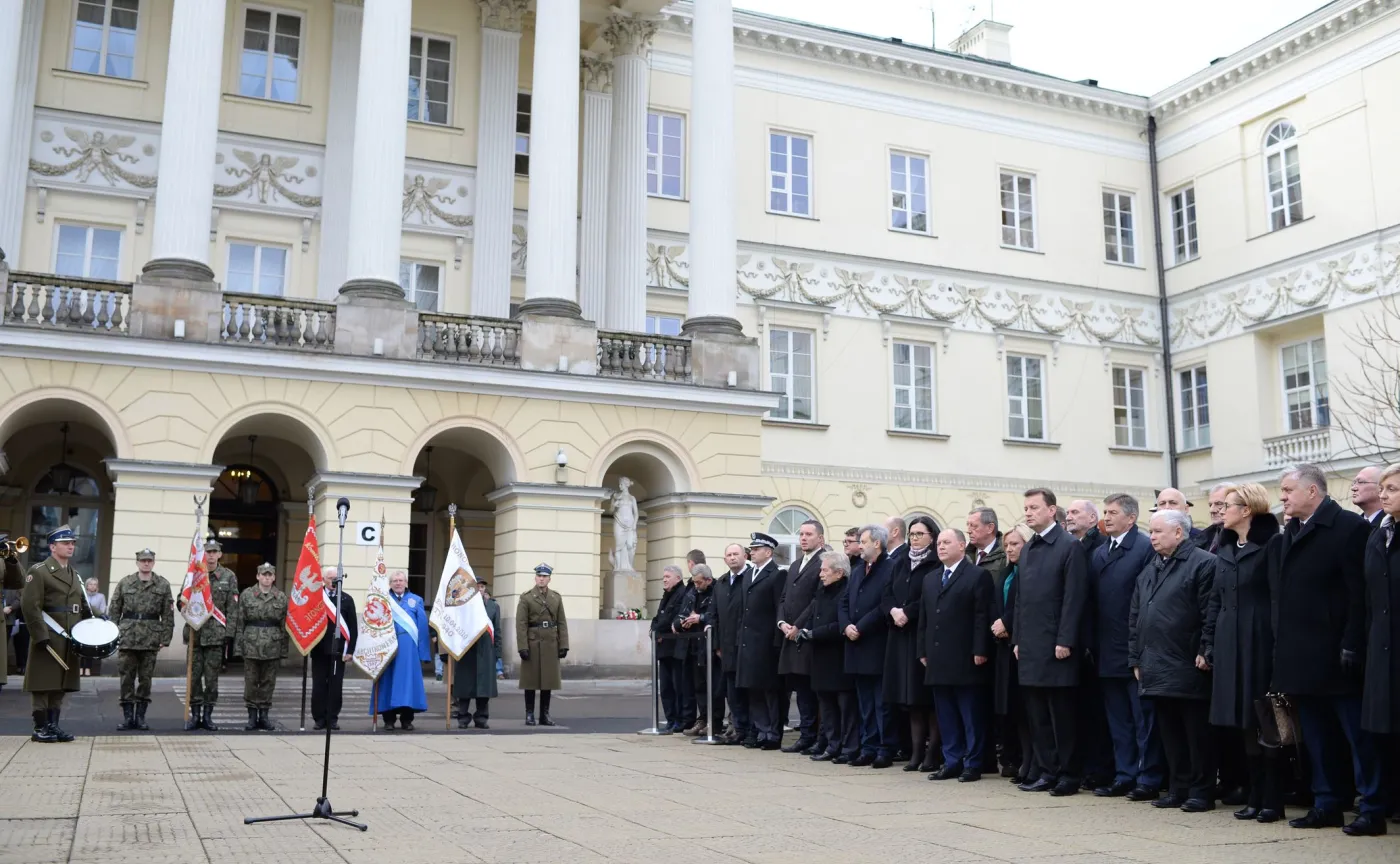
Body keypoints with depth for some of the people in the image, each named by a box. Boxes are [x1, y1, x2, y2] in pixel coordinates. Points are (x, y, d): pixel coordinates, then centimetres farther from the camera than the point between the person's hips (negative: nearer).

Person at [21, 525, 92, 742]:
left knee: (61, 683, 9)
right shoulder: (39, 571, -5)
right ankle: (40, 728, 3)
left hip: (69, 639, 7)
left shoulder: (74, 574, 19)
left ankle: (53, 725, 16)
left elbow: (83, 606, 20)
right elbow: (30, 606, -14)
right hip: (47, 638, -7)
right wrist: (41, 636, -20)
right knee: (43, 682, -2)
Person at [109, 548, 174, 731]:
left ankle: (140, 716, 13)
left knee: (145, 678, 5)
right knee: (126, 677, 2)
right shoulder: (124, 583, 6)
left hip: (151, 638, 0)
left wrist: (165, 638, -3)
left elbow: (168, 613, 3)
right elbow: (115, 610, 7)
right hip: (127, 636, 0)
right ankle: (127, 716, 9)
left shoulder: (163, 585, 5)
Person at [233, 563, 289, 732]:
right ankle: (252, 716, 10)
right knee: (251, 681, 3)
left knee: (268, 682, 6)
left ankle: (264, 715, 16)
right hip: (251, 645, -1)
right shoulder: (246, 594, 2)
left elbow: (285, 625, 6)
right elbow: (239, 622, 1)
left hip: (272, 646, 1)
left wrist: (283, 650, 2)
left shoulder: (282, 597, 5)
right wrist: (238, 646, -4)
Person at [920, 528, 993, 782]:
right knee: (946, 714, 10)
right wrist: (923, 651, 11)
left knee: (972, 716, 1)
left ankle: (973, 764, 7)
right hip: (938, 660, 6)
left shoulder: (978, 576, -3)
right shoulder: (930, 578, 17)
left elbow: (982, 616, -9)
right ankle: (952, 762, 16)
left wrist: (980, 651, -14)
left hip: (965, 659, -6)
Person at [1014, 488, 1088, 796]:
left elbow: (1074, 598, -12)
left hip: (1055, 646, -7)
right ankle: (1047, 772, 18)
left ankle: (1068, 775, 8)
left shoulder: (1070, 546, -7)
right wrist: (1018, 639, 12)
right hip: (1030, 647, 7)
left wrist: (1065, 641, -16)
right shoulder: (1027, 550, 16)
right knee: (1038, 716, 11)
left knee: (1062, 715, 0)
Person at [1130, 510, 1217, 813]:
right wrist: (1136, 659, 16)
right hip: (1157, 669, 8)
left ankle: (1201, 791, 8)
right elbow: (1135, 618, 20)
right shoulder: (1149, 571, 18)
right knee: (1169, 732, 12)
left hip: (1187, 669, -8)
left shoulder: (1203, 563, -7)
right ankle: (1180, 787, 20)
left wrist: (1206, 652, -16)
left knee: (1196, 733, 0)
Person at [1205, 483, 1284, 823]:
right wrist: (1211, 644, 10)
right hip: (1230, 646, 6)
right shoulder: (1224, 550, 14)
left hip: (1261, 644, -6)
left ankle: (1273, 800, 8)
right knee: (1243, 724, 9)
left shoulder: (1272, 544, -6)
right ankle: (1255, 796, 19)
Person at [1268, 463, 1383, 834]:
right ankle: (1326, 804, 22)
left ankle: (1373, 809, 9)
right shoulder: (1288, 534, 13)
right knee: (1314, 737, 14)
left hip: (1336, 657, -8)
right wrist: (1283, 646, 9)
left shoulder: (1349, 527, -10)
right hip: (1301, 658, 8)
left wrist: (1352, 646, -18)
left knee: (1358, 734, 1)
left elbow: (1359, 593, -15)